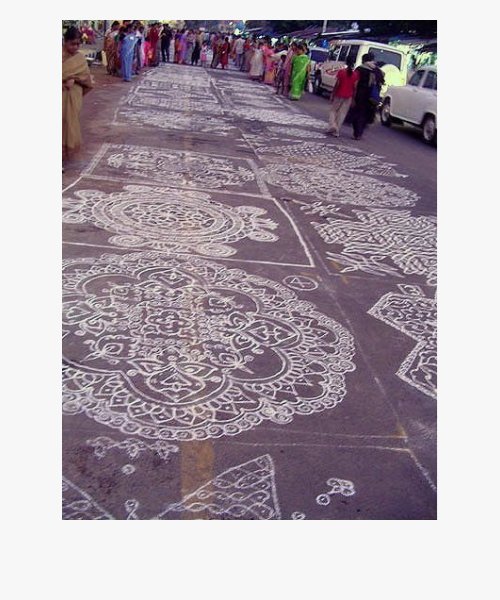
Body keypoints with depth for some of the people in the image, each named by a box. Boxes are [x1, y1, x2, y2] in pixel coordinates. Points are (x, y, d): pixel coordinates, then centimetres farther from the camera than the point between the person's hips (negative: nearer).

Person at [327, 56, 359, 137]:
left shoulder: (341, 72, -7)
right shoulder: (356, 74, -3)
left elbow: (337, 84, -8)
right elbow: (354, 87, -3)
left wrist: (332, 94, 0)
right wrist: (353, 98, 3)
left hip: (339, 95, -2)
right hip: (348, 97, 2)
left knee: (333, 110, 13)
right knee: (342, 113, 7)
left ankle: (333, 126, -7)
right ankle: (337, 131, 8)